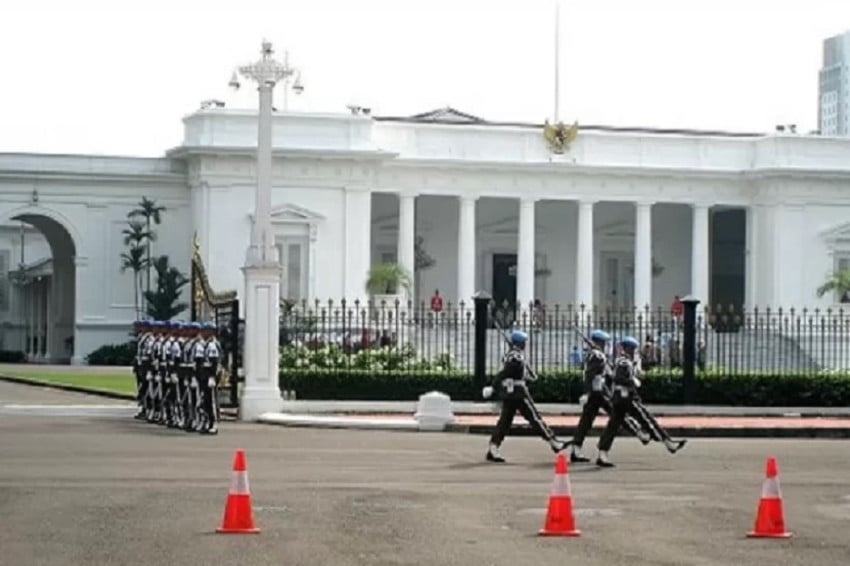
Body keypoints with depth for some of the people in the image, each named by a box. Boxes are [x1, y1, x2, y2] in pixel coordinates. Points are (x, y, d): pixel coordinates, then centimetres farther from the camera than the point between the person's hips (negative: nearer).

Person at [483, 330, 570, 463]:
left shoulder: (510, 355, 14)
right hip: (518, 393, -9)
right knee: (535, 418, -2)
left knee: (505, 420, 7)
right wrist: (492, 387, -28)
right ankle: (554, 443, 5)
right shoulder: (517, 357, -16)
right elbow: (504, 373, -24)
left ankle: (493, 449, 2)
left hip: (507, 394, 9)